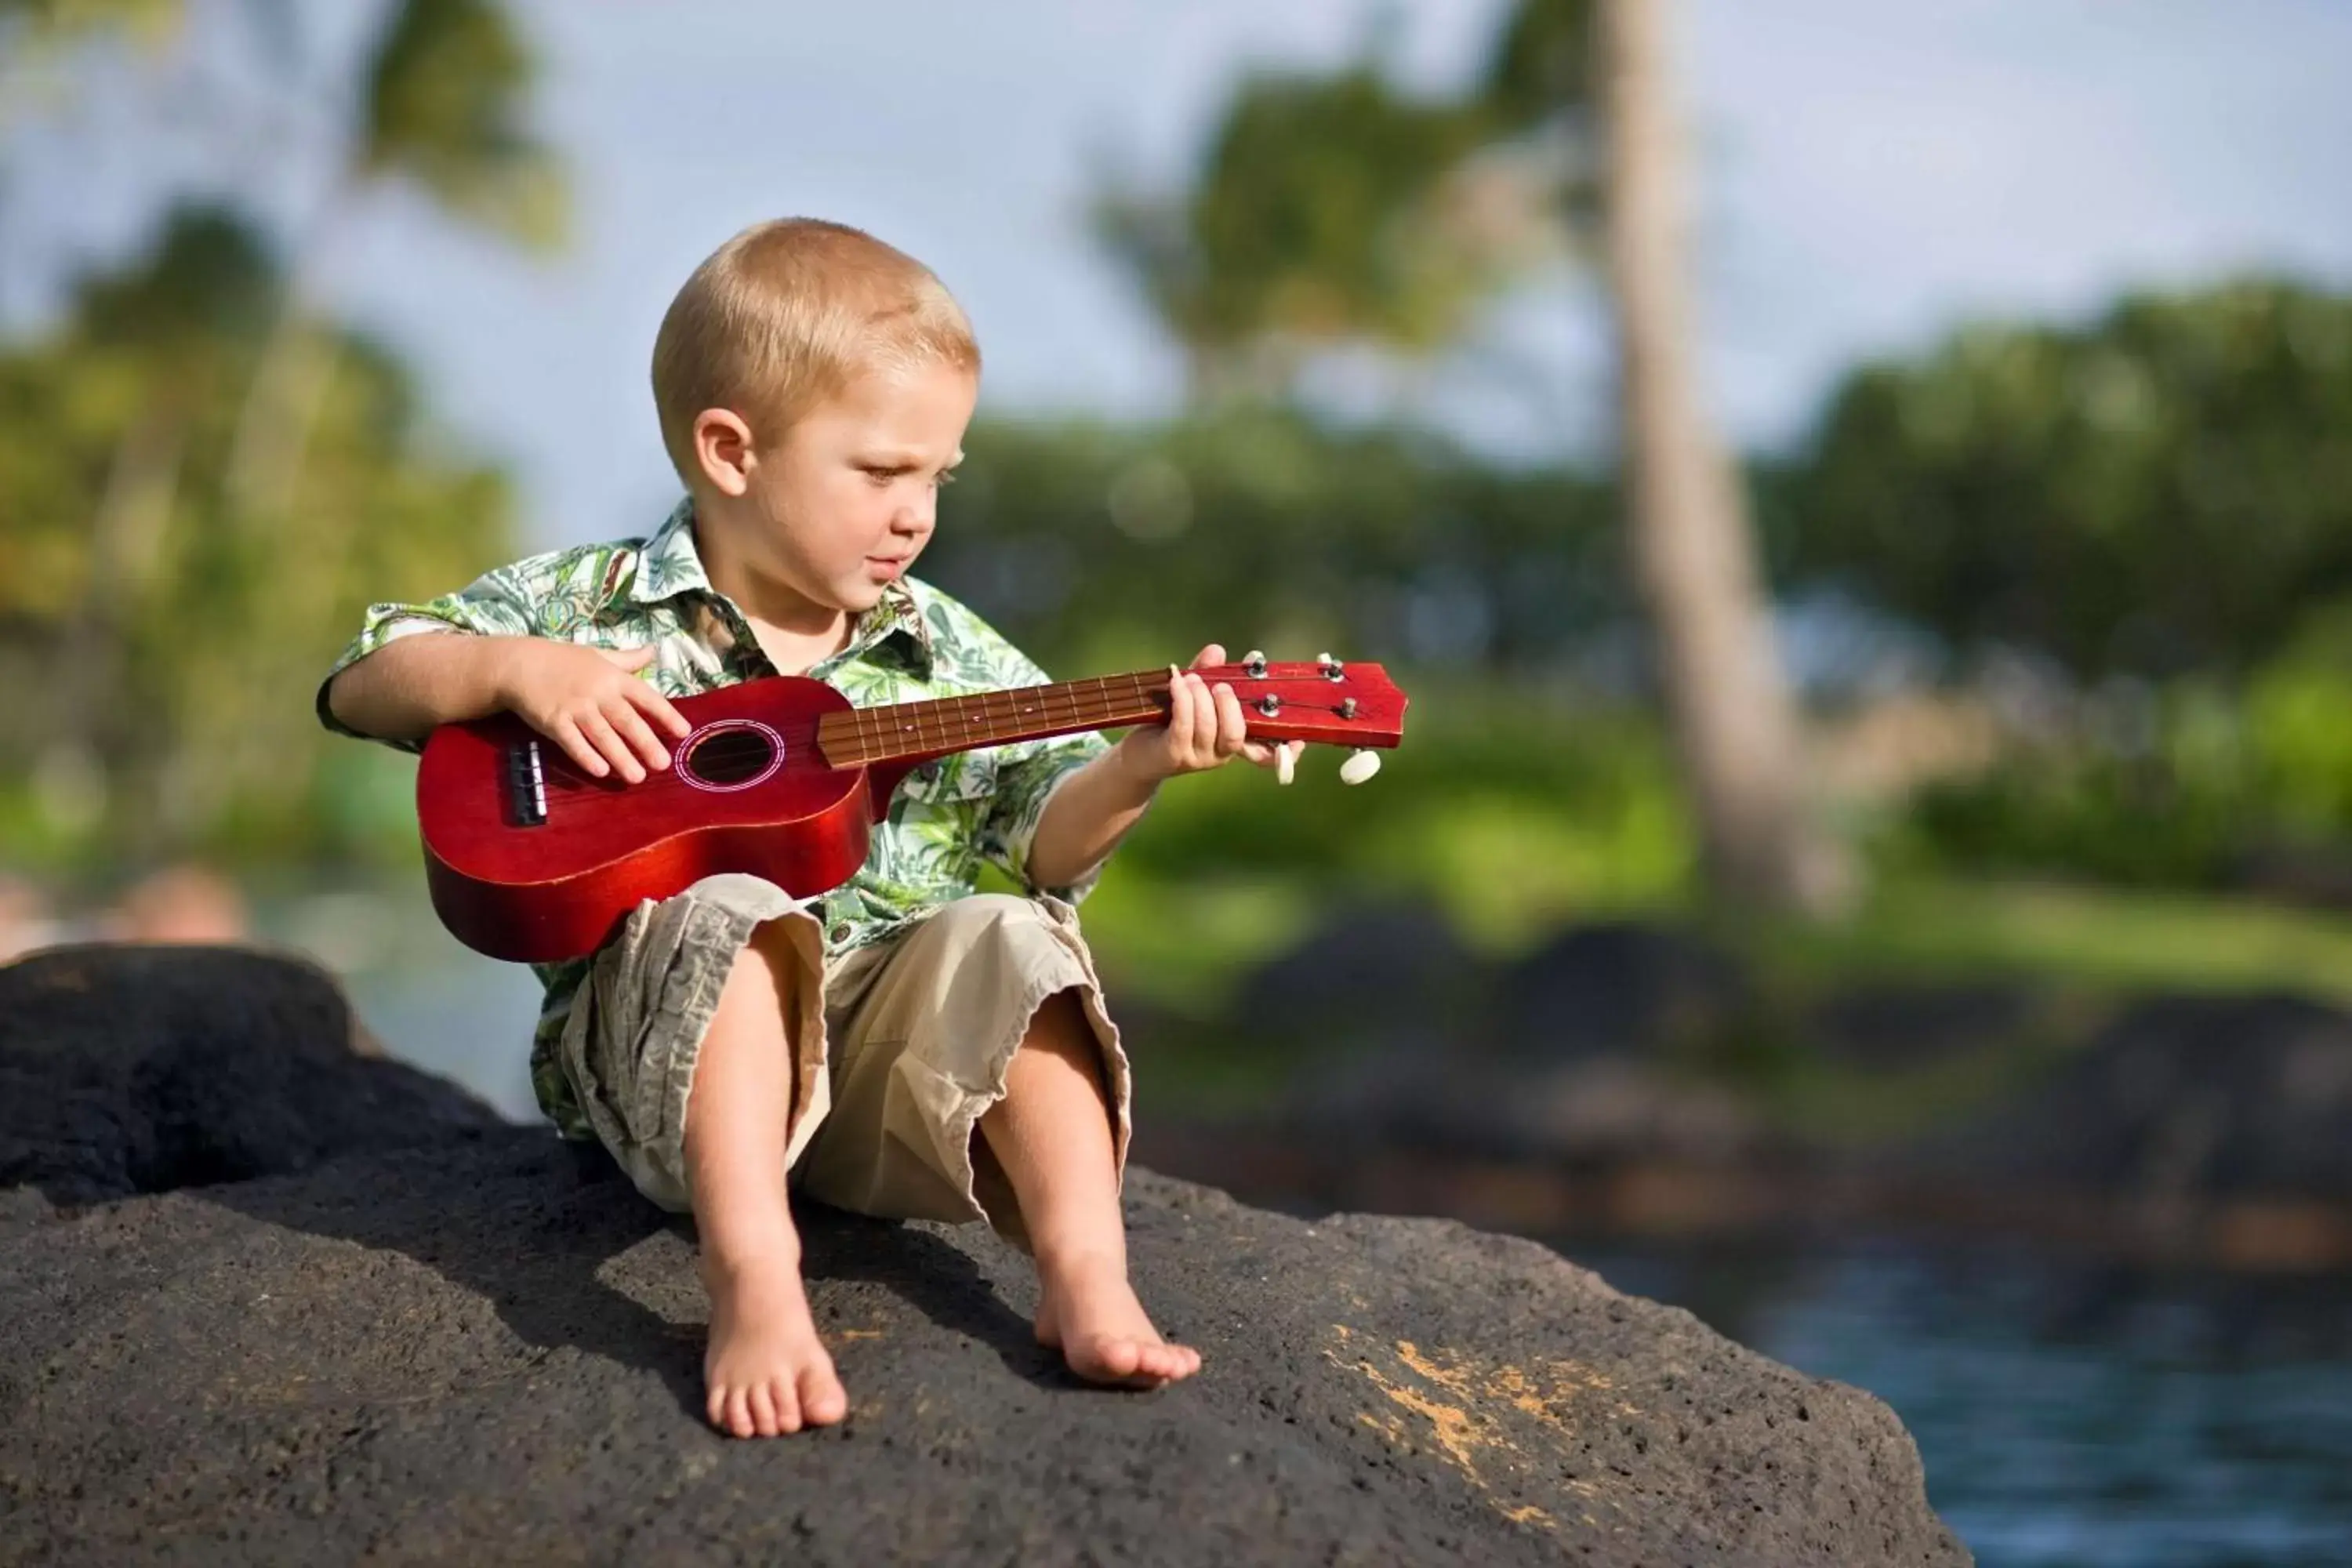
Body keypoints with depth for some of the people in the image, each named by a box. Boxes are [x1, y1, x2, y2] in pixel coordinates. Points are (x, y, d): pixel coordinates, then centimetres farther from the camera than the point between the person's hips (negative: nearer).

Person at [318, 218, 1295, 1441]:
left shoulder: (945, 656, 10)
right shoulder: (592, 605, 4)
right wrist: (519, 670, -15)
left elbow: (1045, 837, 5)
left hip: (899, 1057, 3)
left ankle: (1084, 1275, -35)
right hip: (657, 1052, -2)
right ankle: (753, 1282, -46)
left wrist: (1133, 769, -16)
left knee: (1005, 939, -26)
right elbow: (362, 684, 3)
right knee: (732, 919, -34)